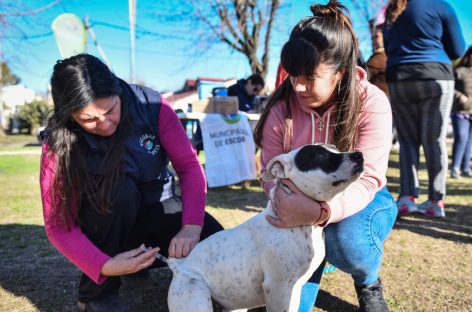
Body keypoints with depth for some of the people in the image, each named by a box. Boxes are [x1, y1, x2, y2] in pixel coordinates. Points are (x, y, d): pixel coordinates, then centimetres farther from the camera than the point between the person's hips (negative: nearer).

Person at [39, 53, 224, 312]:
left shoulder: (151, 105, -21)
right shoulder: (59, 143, -23)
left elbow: (189, 166, -19)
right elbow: (58, 225, -22)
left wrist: (191, 225, -34)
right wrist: (105, 265, -37)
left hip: (156, 207, 2)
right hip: (105, 223, -1)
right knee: (118, 188, -36)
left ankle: (143, 255, 11)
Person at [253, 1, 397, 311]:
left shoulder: (372, 103, -22)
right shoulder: (281, 107, -15)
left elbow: (366, 179, -30)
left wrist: (321, 212, -51)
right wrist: (292, 205, -34)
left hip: (360, 202, -1)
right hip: (304, 204, 2)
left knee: (346, 238, -38)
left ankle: (370, 283, 0)